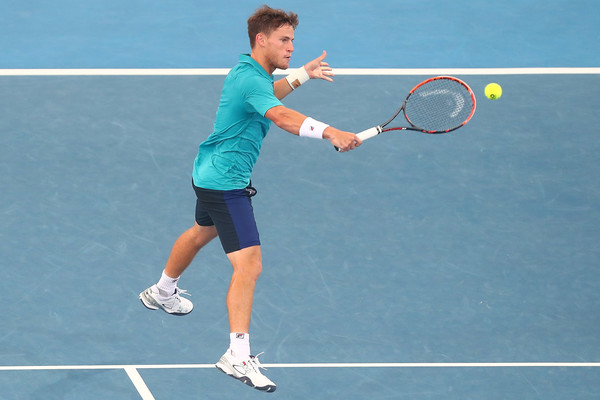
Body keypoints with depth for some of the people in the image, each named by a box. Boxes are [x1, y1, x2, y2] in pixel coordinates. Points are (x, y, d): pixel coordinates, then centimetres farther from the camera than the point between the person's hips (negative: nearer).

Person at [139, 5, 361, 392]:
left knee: (202, 233, 36)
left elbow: (270, 92, 29)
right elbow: (281, 116, -46)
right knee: (249, 264, -19)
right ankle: (238, 356, -23)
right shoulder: (249, 80, -27)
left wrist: (302, 74, 12)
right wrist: (330, 133, -60)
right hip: (226, 182, -12)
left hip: (212, 173, 12)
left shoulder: (250, 72, 5)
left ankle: (162, 292, 62)